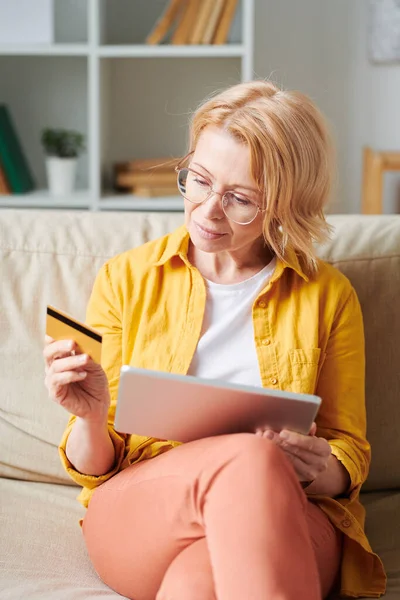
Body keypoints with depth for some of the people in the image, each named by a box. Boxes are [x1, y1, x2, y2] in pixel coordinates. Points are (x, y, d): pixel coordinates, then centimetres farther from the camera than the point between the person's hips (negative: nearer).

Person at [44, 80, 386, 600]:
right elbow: (94, 467, 8)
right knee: (249, 457, -35)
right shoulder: (126, 279, 8)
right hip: (136, 511, 2)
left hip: (283, 520, -1)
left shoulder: (328, 297, 9)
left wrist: (323, 472, -11)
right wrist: (90, 419, -16)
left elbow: (350, 450, 13)